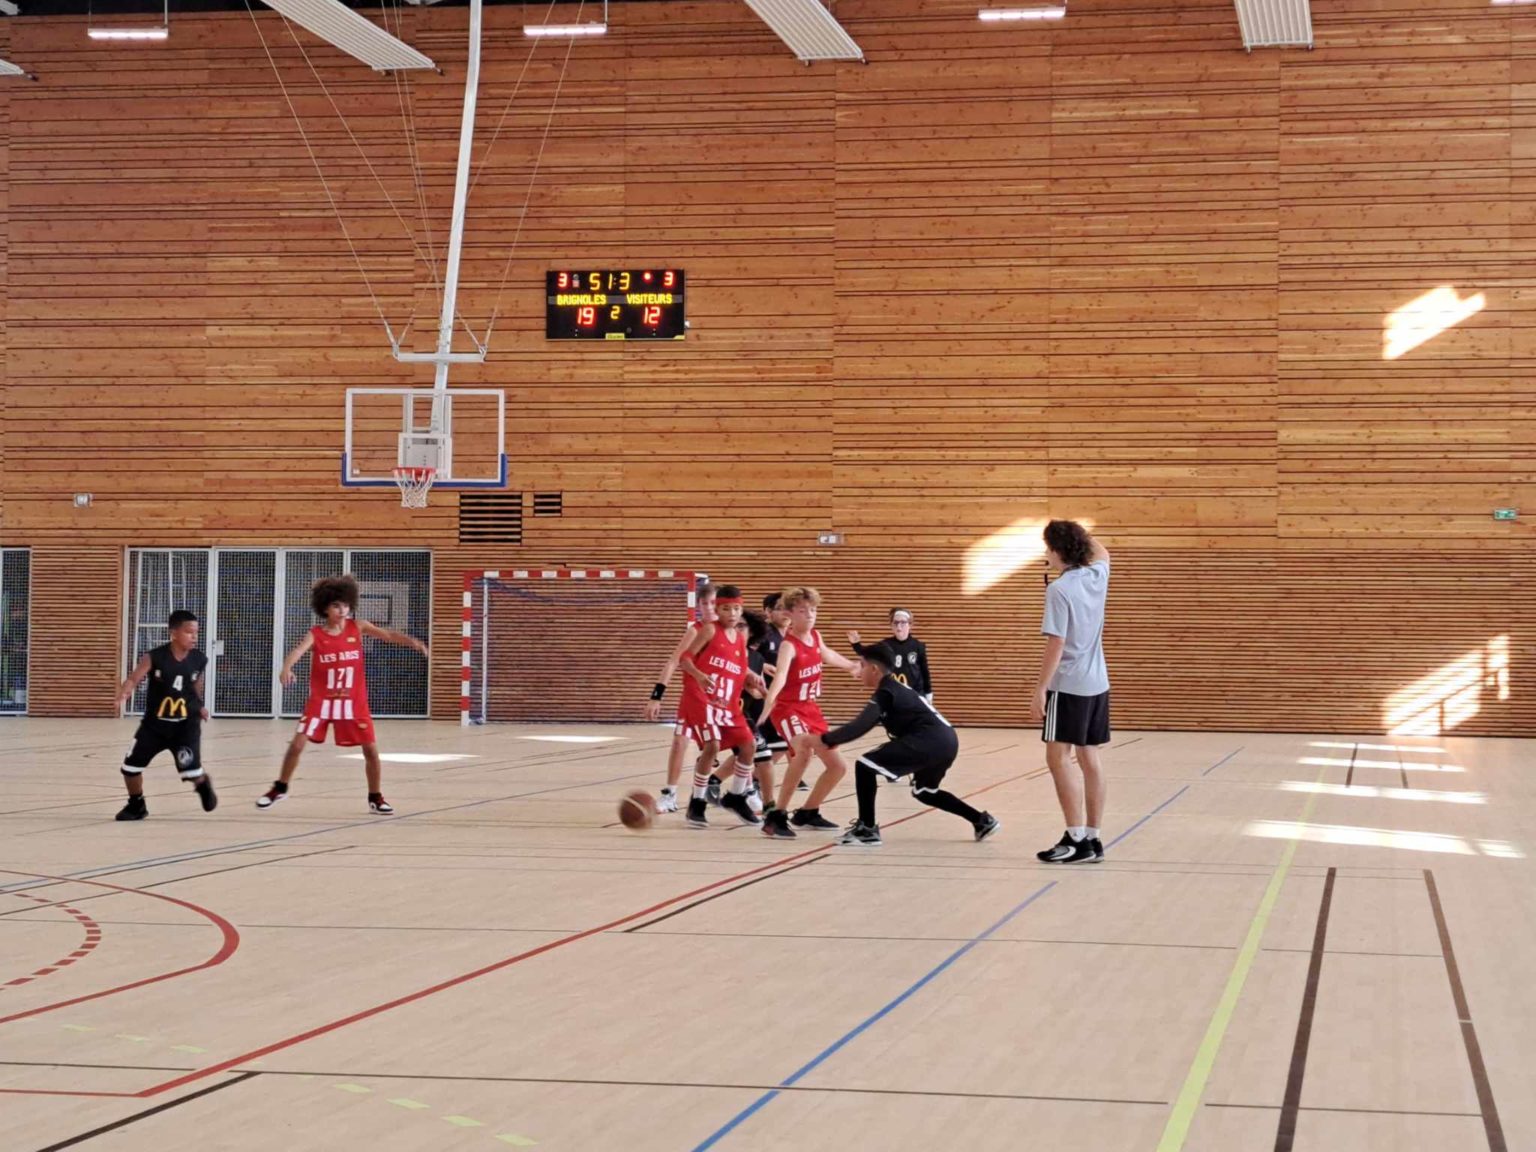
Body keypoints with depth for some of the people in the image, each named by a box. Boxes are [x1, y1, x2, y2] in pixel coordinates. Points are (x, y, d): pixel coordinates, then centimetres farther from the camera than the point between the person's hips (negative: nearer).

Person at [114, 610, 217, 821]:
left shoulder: (199, 660, -8)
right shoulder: (154, 658, -17)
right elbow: (133, 679, -26)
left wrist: (199, 706, 13)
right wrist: (123, 695, -45)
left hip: (186, 724, 0)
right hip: (155, 723, 0)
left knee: (191, 769, -12)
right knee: (131, 764, 3)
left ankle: (203, 786, 27)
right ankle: (137, 805, 28)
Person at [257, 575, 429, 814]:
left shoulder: (357, 627, -4)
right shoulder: (316, 634, -9)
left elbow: (388, 635, -14)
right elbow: (298, 650, -27)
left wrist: (414, 642, -31)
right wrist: (286, 668, -49)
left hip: (353, 702, 1)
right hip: (321, 701, -1)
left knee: (371, 749, 0)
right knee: (297, 744, -5)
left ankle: (376, 798, 16)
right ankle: (280, 788, 15)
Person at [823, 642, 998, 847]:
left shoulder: (885, 693, -5)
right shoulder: (896, 688, 25)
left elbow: (861, 726, -16)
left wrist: (826, 740, -9)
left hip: (929, 741, -10)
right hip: (946, 741, 10)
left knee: (865, 765, -7)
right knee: (925, 791, 33)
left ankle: (867, 830, -5)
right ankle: (982, 821, 32)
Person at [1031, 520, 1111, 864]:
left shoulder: (1059, 589, -15)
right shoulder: (1097, 576, 5)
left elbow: (1056, 645, -18)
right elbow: (1102, 552, 31)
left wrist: (1040, 690, -15)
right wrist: (1079, 533, 23)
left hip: (1068, 686, -8)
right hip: (1097, 683, 8)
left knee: (1059, 758, -7)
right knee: (1089, 758, 10)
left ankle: (1077, 839, -12)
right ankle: (1092, 838, 11)